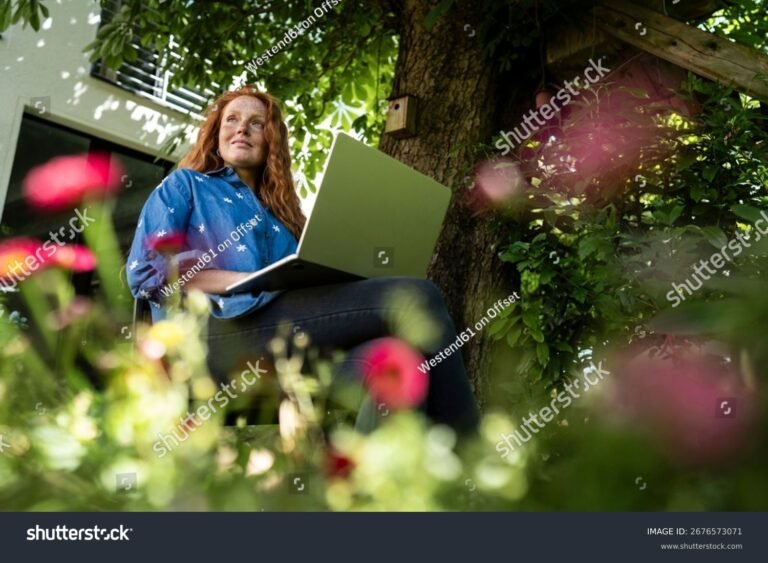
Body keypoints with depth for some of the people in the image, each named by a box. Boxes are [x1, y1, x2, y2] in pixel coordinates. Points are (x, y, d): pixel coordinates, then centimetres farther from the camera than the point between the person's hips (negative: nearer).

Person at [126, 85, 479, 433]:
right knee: (415, 297, -24)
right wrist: (249, 282, -10)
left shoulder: (280, 212, 33)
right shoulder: (184, 184, 21)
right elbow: (146, 269, 2)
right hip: (216, 333, -4)